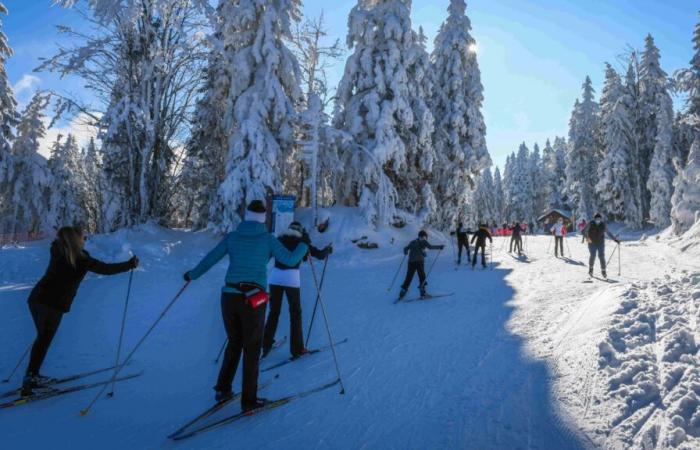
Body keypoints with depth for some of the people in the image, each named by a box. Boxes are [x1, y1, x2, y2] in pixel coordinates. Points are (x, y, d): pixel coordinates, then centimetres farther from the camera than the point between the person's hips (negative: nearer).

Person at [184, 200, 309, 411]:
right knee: (251, 349, 8)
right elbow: (290, 260, -3)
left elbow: (210, 259, 11)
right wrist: (304, 244, 16)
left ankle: (222, 389, 28)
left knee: (234, 343, 24)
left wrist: (192, 275, 29)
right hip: (253, 300, -3)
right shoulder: (267, 239, -2)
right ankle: (249, 401, 16)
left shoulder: (232, 237, 6)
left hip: (229, 297, 4)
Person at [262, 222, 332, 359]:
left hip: (275, 276, 3)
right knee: (295, 313, 9)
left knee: (273, 312, 15)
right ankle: (297, 349, 11)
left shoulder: (279, 240, 15)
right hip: (291, 277, -3)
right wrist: (328, 250, 25)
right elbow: (320, 255, 6)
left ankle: (265, 345, 18)